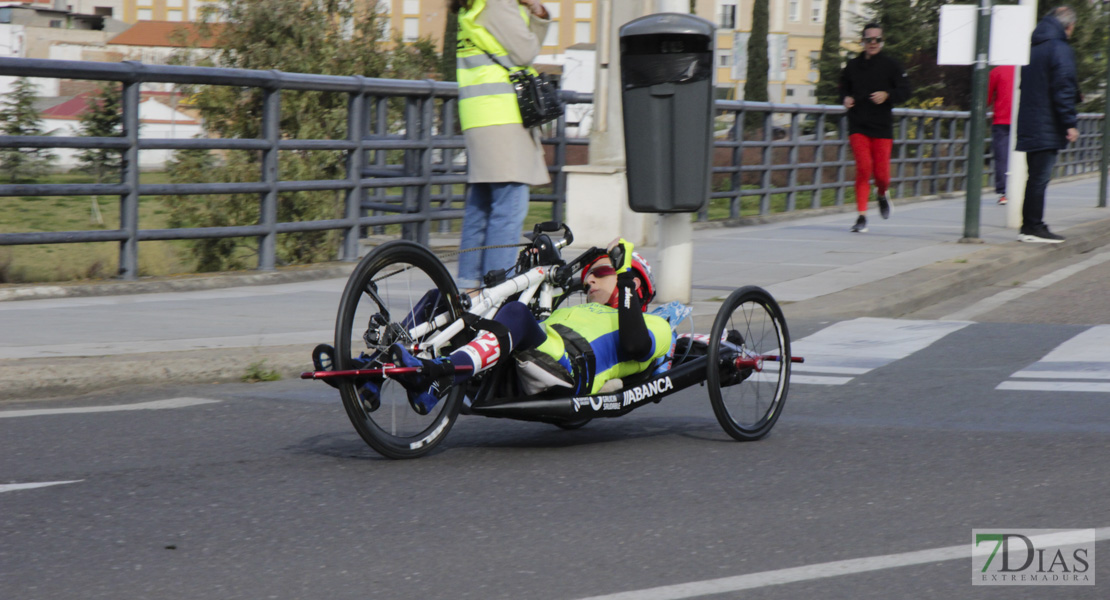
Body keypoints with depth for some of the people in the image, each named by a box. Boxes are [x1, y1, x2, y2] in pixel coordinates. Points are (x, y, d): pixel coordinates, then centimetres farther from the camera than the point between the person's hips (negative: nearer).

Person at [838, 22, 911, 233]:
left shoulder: (891, 66, 3)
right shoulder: (852, 66, 10)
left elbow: (905, 91, 1)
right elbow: (844, 88, 24)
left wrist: (887, 95, -16)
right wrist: (846, 99, 2)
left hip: (882, 127, -1)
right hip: (858, 126, 1)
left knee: (881, 172, -2)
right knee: (863, 167, -15)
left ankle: (883, 194, 37)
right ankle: (862, 216, -10)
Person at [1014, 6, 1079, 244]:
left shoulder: (1033, 49, 15)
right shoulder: (1061, 50, -11)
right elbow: (1064, 88, -18)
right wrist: (1070, 122, -16)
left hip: (1029, 124, 8)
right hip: (1047, 128, -8)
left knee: (1036, 177, 13)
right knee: (1040, 178, -5)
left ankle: (1030, 226, 15)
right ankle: (1034, 227, -3)